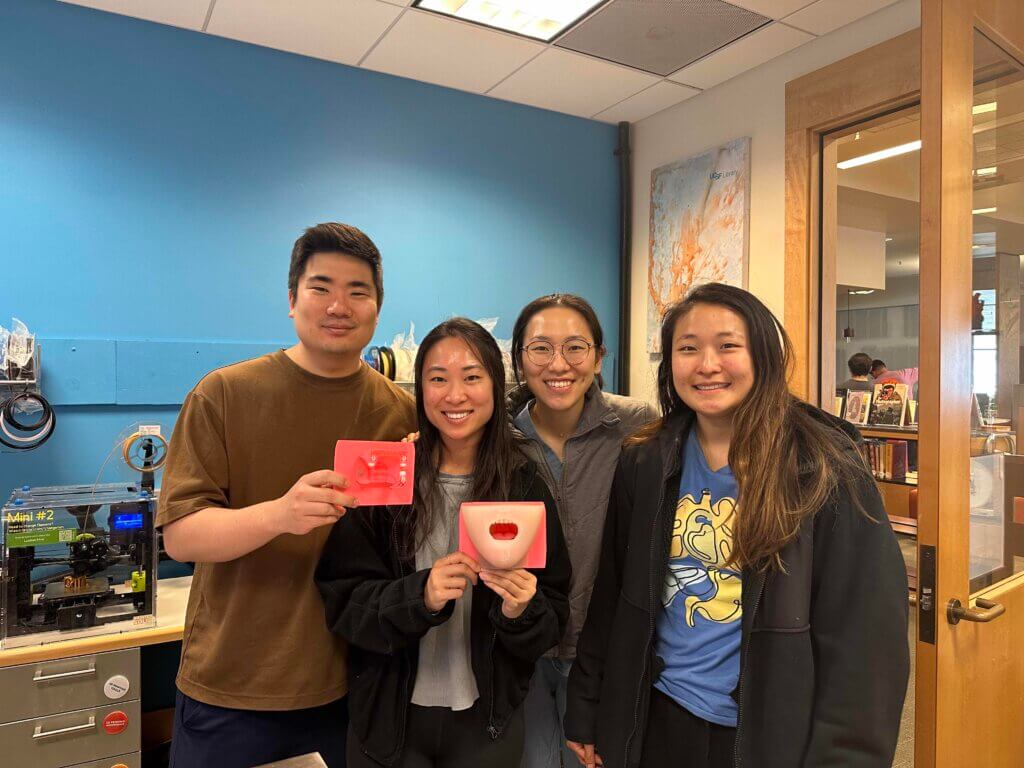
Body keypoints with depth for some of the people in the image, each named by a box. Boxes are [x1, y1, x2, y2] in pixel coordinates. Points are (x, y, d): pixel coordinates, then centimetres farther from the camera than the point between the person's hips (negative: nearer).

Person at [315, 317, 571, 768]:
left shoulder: (525, 486, -8)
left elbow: (555, 620, -4)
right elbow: (342, 601, -10)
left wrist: (521, 611, -24)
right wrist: (420, 596, -26)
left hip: (487, 719, 1)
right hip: (388, 716, 0)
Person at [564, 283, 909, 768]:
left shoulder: (823, 469, -14)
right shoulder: (644, 466, -4)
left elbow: (863, 633, -13)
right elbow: (608, 600, 3)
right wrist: (586, 712, 6)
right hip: (658, 722, 3)